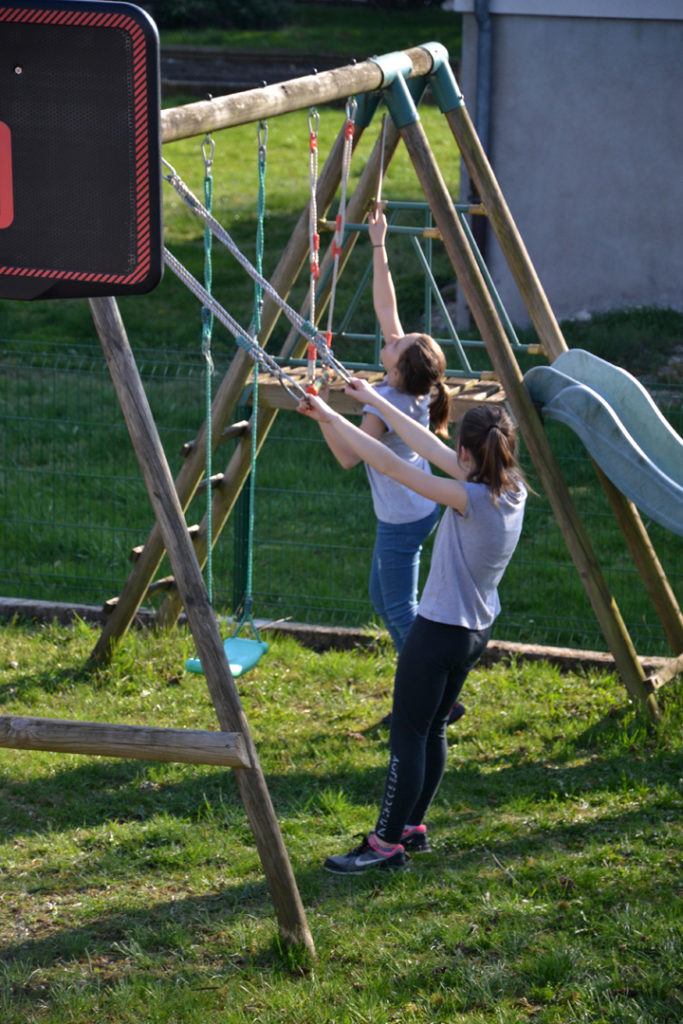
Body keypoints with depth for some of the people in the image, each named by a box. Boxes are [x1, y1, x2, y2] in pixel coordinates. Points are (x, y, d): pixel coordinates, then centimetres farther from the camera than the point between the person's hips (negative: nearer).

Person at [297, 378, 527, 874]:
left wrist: (331, 418, -18)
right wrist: (377, 402, 11)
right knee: (433, 729, 19)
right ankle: (413, 827, 28)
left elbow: (392, 465, -24)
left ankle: (387, 845, 2)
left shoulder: (470, 498, -24)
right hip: (475, 631, 9)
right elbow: (433, 449, 7)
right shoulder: (513, 491, -1)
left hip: (439, 632, -9)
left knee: (408, 735, -2)